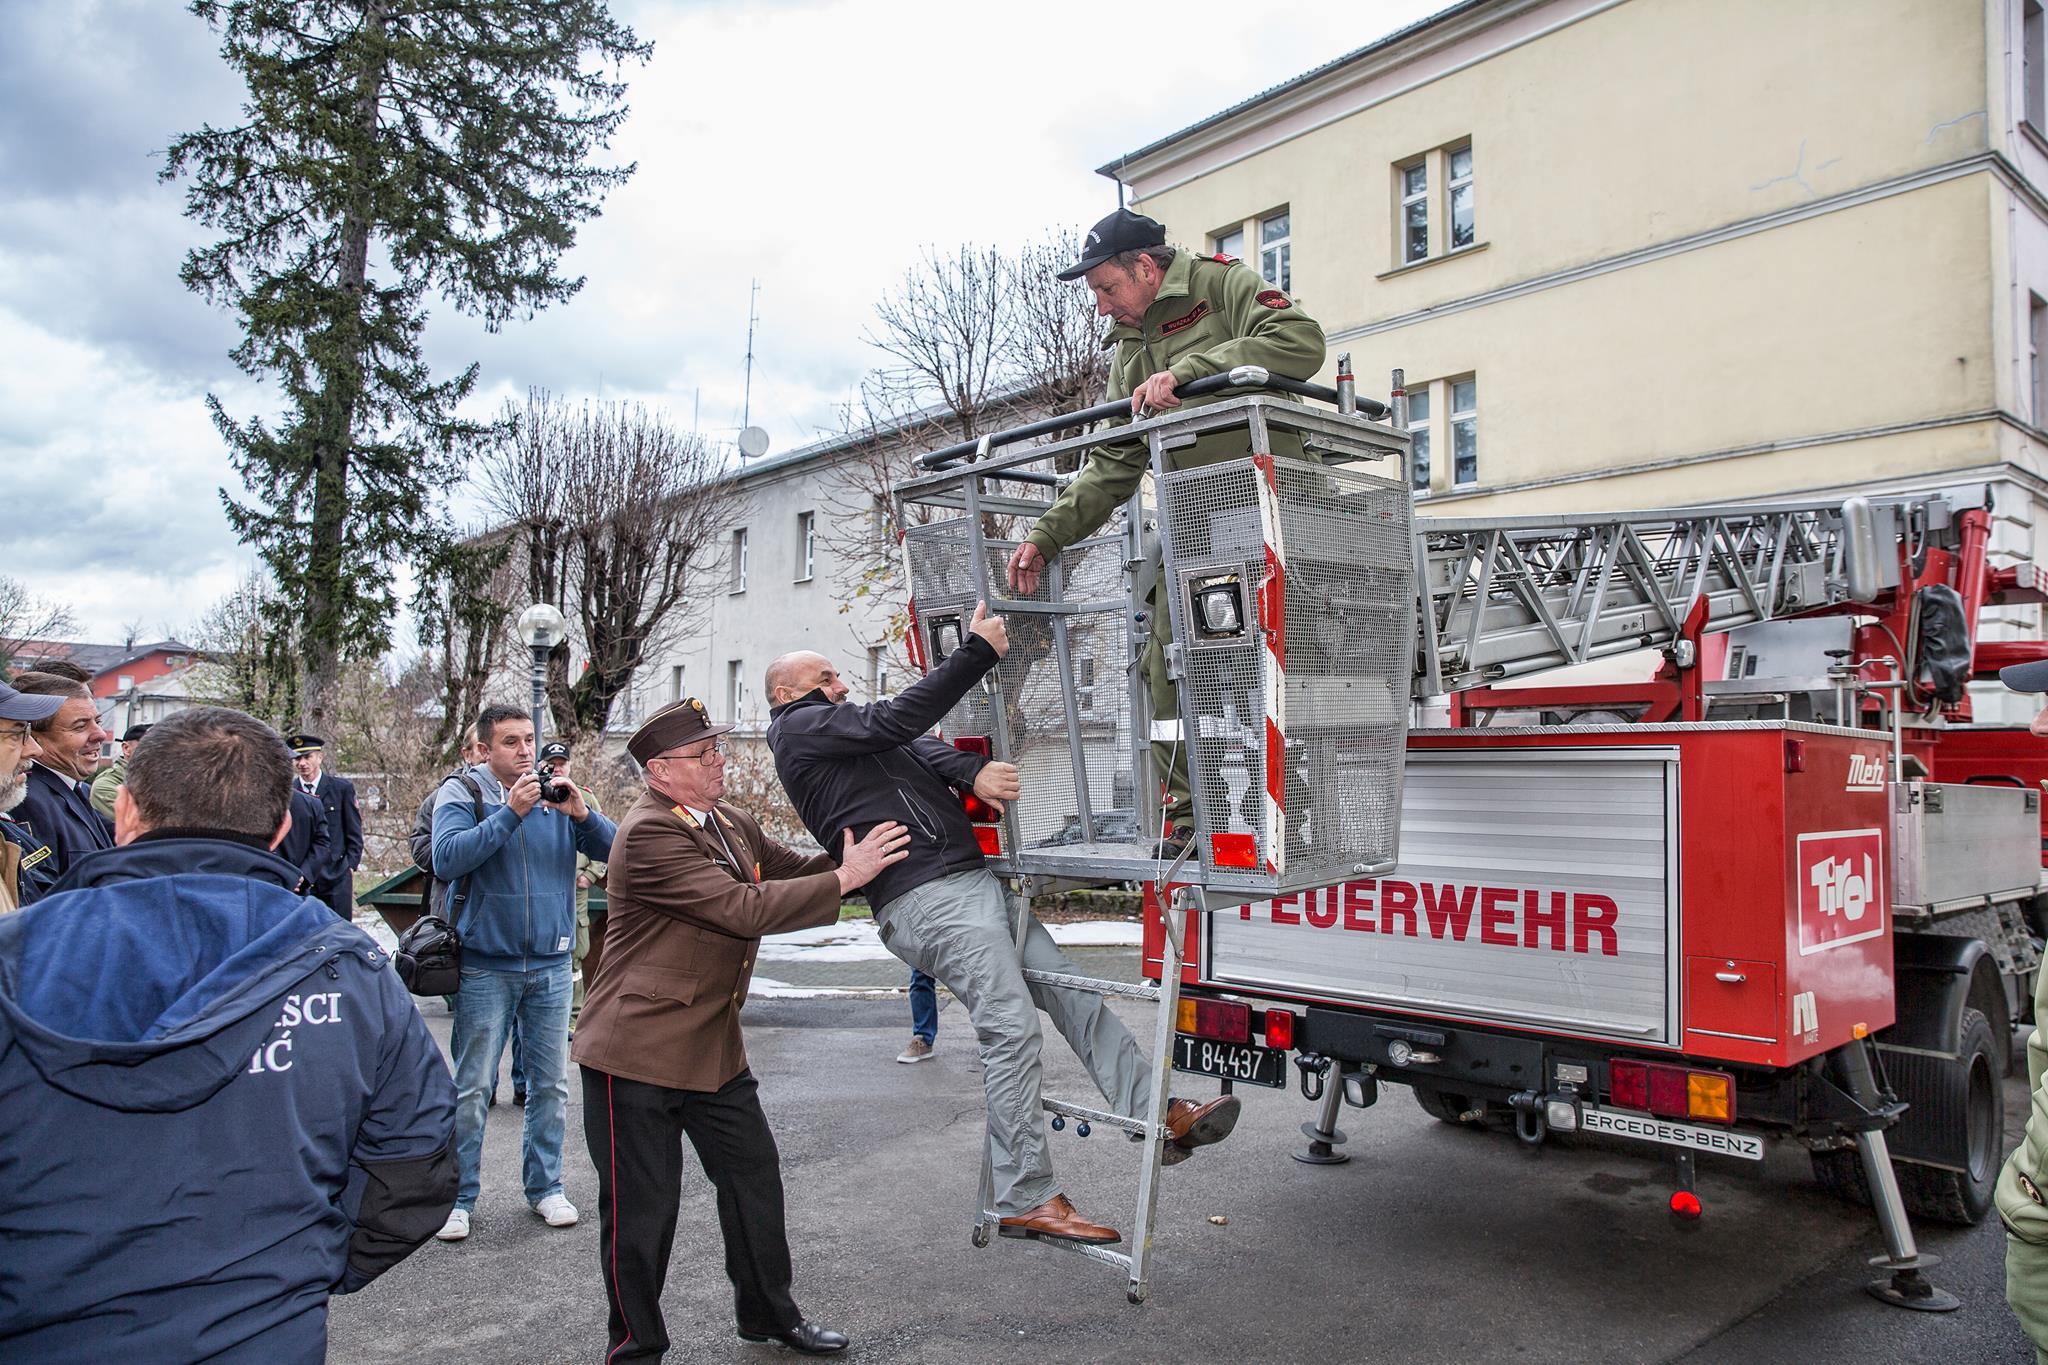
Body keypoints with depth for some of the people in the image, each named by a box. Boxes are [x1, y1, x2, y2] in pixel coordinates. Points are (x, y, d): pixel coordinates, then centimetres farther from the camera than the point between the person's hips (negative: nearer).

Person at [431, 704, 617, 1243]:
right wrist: (511, 812, -24)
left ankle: (545, 1186, 24)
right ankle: (458, 1195, 15)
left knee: (551, 1083, 11)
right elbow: (447, 860, -19)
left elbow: (612, 849, -2)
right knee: (472, 1088, 1)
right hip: (486, 966, -3)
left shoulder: (556, 794, 5)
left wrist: (582, 815, -19)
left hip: (551, 964, 3)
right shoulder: (461, 792, -3)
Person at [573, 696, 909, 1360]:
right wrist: (844, 878, -24)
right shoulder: (649, 835, -22)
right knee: (643, 1205, 3)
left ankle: (768, 1312, 36)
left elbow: (791, 868, 19)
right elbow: (744, 909, -28)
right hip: (638, 1049, -8)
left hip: (713, 1044, 9)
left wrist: (861, 857, 2)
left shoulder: (730, 824, 7)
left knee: (754, 1173, 16)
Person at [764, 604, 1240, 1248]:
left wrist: (973, 773, -6)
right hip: (925, 898, -10)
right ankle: (1025, 1199, -6)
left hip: (974, 881, 10)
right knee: (1011, 1026, -14)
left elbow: (920, 746, 15)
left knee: (1075, 994, 4)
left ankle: (1159, 1117, 8)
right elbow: (899, 720, -9)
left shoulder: (840, 731, 31)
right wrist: (978, 651, -8)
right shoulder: (799, 727, 2)